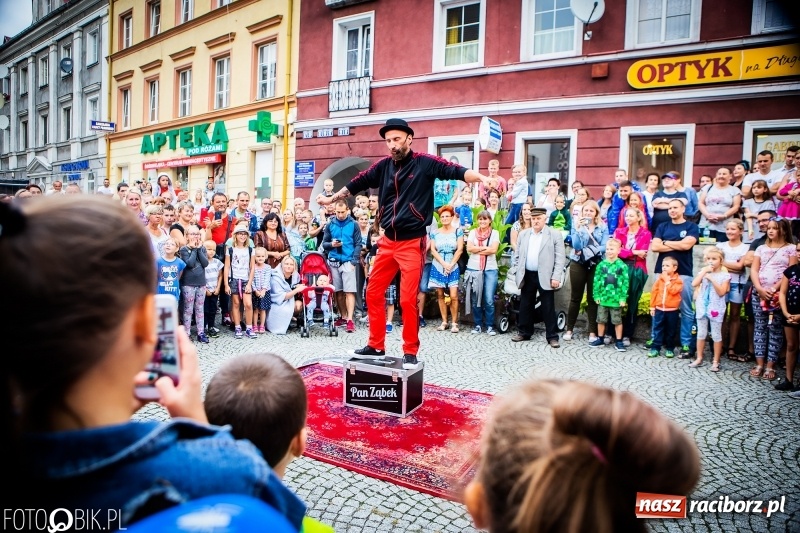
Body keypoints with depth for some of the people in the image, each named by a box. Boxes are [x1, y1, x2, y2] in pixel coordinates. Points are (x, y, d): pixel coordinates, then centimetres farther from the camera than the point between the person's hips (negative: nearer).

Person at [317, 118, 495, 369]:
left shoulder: (424, 163, -6)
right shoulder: (383, 166, 8)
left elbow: (456, 171, -18)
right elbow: (357, 183, 18)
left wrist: (482, 178, -36)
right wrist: (331, 199, 25)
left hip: (412, 243, -6)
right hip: (388, 241, 6)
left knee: (408, 299, -5)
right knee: (374, 292, 10)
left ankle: (410, 352, 13)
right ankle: (375, 345, 25)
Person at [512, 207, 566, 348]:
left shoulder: (555, 234, -3)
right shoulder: (523, 234, 10)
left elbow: (560, 258, -6)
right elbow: (518, 254, 13)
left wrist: (556, 277, -13)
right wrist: (518, 273, 5)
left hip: (545, 277, -4)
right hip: (527, 275, 4)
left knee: (548, 307, 1)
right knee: (525, 305, 12)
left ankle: (552, 336, 9)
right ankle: (524, 332, 24)